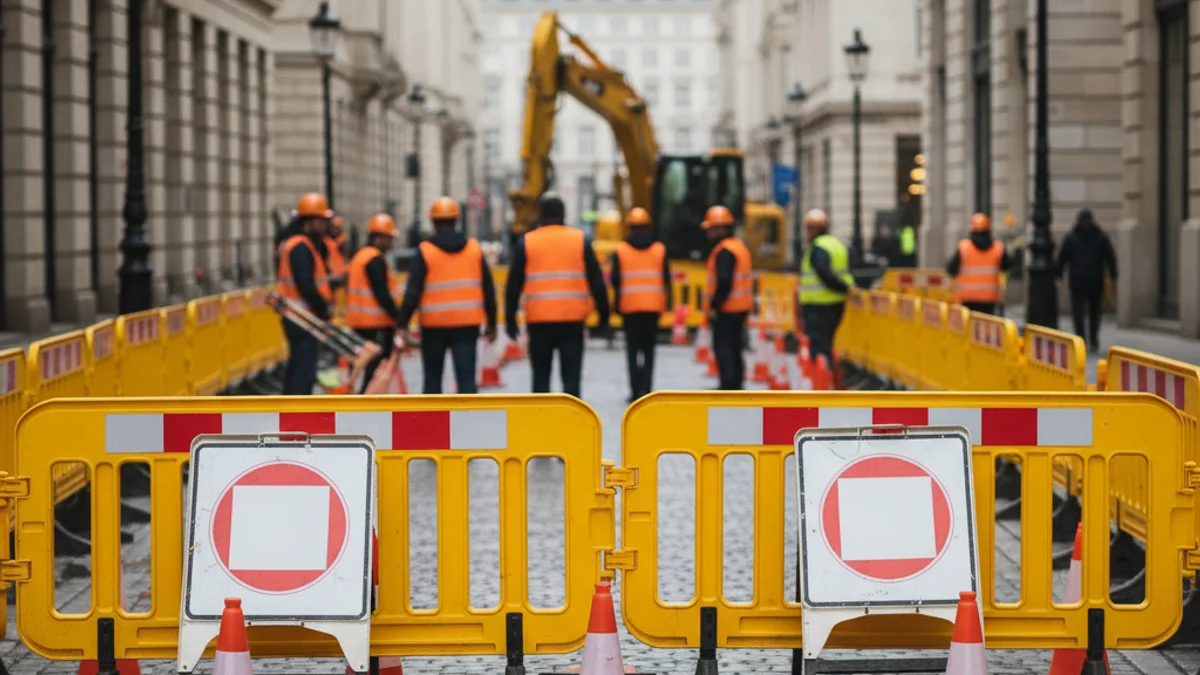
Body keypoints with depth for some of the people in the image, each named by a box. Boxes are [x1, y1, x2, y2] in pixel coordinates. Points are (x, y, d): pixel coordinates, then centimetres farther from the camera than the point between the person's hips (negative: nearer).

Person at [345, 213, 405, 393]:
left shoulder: (358, 256, 18)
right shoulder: (376, 260, -13)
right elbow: (382, 295, -19)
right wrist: (399, 317, -15)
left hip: (359, 322, 10)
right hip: (376, 324, -10)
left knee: (371, 367, 15)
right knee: (376, 370, -9)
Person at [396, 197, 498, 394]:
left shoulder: (424, 251, -4)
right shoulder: (474, 248, 6)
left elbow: (413, 291, -10)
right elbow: (488, 289, 9)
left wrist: (403, 324, -8)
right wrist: (491, 323, 17)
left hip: (434, 325, -2)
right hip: (468, 323, 2)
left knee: (432, 376, 13)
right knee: (466, 376, -2)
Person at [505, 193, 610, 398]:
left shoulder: (526, 242, 2)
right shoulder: (580, 240, 3)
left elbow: (514, 285, 2)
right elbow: (596, 281, 2)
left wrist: (510, 319, 8)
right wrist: (603, 313, 10)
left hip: (539, 320, 0)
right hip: (573, 319, 0)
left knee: (541, 375, 11)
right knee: (571, 375, 2)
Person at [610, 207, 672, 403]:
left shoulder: (620, 251, 0)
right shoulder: (660, 250, 5)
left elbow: (615, 280, -4)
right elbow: (666, 279, 2)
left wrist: (616, 305, 5)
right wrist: (667, 303, 8)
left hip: (629, 306, -1)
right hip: (654, 306, 1)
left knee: (633, 349, 5)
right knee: (649, 348, 10)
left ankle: (636, 390, -6)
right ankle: (646, 388, 0)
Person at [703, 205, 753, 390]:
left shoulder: (724, 251, -16)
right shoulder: (740, 246, 17)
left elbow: (724, 282, -25)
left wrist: (714, 305, -21)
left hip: (727, 308, -10)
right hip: (741, 306, 10)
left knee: (722, 346, -8)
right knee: (734, 347, 14)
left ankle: (728, 384, -12)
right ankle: (736, 384, 18)